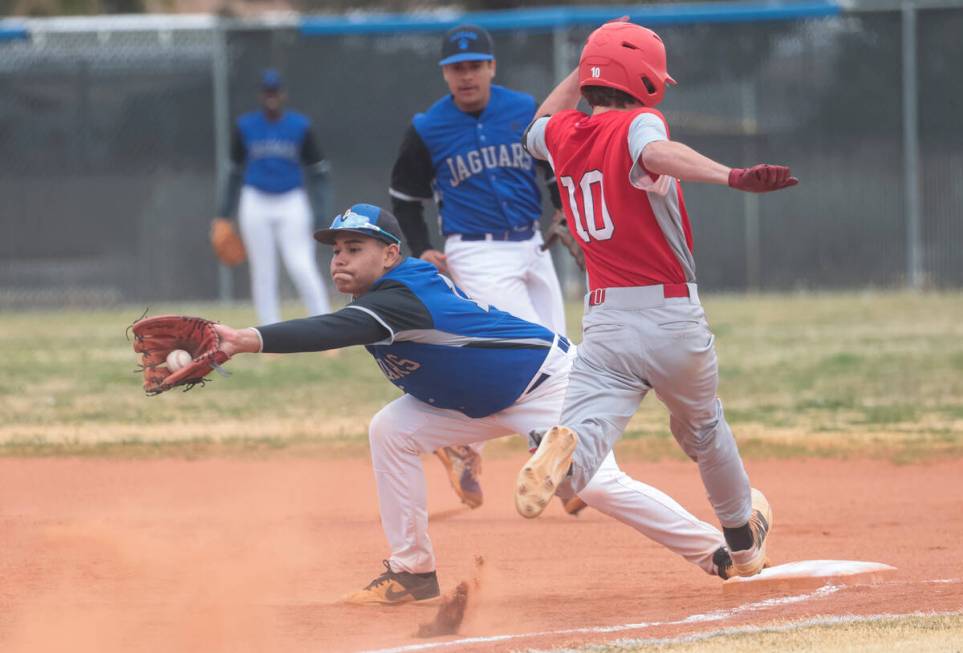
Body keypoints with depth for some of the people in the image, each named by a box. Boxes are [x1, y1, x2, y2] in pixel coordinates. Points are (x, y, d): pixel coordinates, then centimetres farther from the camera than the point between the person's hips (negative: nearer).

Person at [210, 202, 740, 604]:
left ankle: (716, 551, -2)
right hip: (477, 402, 10)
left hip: (546, 381, -10)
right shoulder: (387, 294, -2)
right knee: (391, 430, -6)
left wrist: (254, 340, -61)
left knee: (595, 485, -18)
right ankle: (412, 570, -3)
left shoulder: (401, 297, -32)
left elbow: (337, 331, -50)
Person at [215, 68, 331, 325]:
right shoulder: (245, 127, 3)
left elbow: (317, 171, 4)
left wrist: (321, 209, -5)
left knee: (303, 268, -14)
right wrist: (224, 212, 10)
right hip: (255, 205, 2)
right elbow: (236, 172, 11)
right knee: (263, 274, 1)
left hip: (292, 205, -2)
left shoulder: (300, 126, 0)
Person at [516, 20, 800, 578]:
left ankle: (563, 450, -48)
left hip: (603, 321, 3)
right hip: (672, 317, -3)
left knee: (589, 433, -12)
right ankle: (744, 538, 43)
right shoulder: (638, 122, -9)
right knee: (702, 426, 23)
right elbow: (655, 153, -34)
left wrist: (590, 64, 32)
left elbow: (538, 129, 34)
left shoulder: (564, 134, 9)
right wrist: (731, 177, -46)